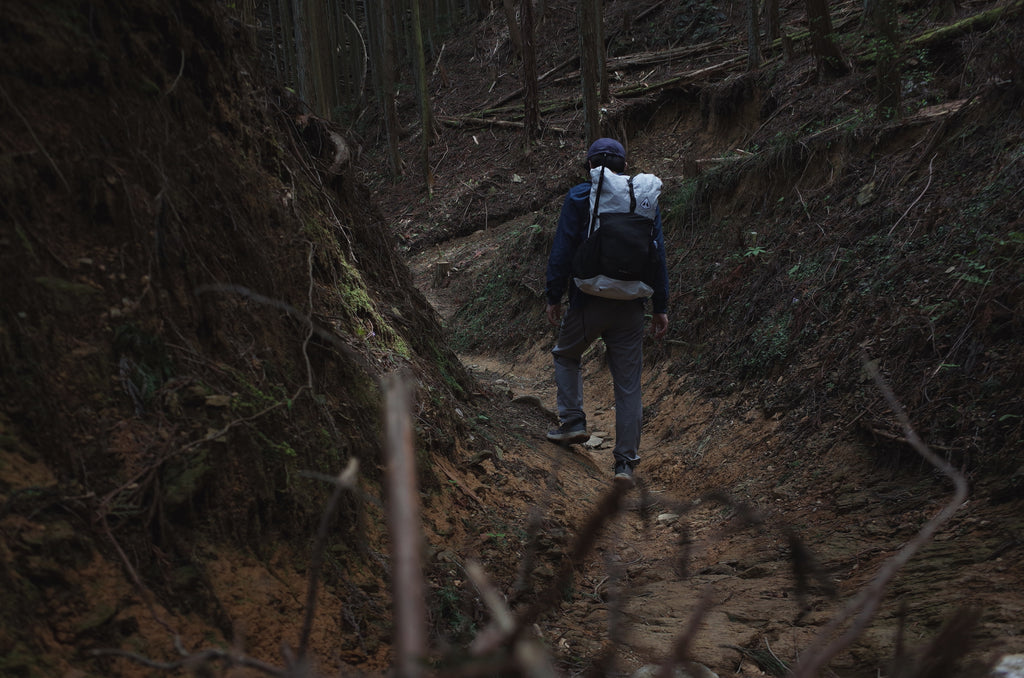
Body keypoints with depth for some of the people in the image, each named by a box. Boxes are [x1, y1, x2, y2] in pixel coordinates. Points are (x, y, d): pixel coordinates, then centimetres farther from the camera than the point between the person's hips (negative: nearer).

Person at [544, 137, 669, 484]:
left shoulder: (579, 197, -3)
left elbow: (561, 251, -7)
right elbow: (658, 256, 6)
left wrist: (554, 297, 1)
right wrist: (660, 307, 10)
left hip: (588, 302, -2)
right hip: (630, 306, 2)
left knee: (566, 355, 25)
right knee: (628, 383, 6)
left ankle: (573, 422, 14)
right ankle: (626, 462, 8)